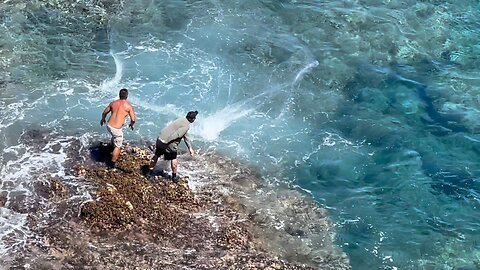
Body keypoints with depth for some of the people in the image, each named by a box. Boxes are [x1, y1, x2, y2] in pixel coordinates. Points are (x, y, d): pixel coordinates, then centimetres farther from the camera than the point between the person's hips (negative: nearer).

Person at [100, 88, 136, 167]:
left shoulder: (113, 103, 5)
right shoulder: (129, 106, -8)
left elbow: (104, 113, 16)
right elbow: (133, 120, -9)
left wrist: (103, 119, 37)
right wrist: (131, 124, 14)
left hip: (109, 126, 5)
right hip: (117, 129, -5)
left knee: (114, 136, 38)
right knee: (117, 147, 12)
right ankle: (112, 163, 17)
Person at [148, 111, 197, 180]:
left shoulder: (182, 120, 16)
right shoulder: (186, 126, -14)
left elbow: (186, 136, 20)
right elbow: (175, 135, -22)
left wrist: (190, 148, 19)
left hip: (160, 139, 7)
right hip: (169, 143, -7)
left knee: (156, 156, 22)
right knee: (173, 159, 15)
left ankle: (149, 173, 32)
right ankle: (174, 176, 30)